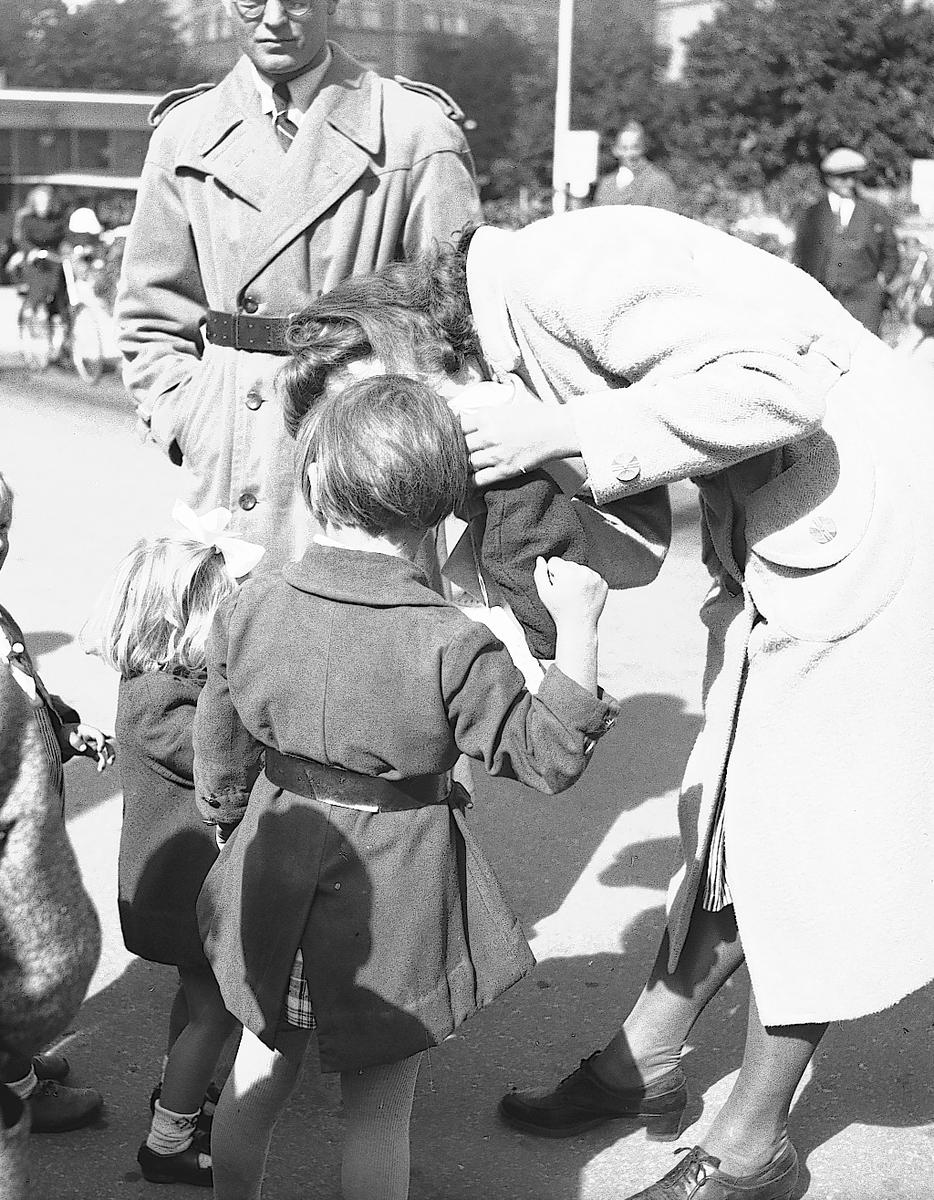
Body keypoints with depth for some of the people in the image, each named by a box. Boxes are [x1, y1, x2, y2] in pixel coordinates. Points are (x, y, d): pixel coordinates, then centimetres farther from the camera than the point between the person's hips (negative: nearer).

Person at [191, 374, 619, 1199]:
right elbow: (547, 758, -15)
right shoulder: (451, 647, -22)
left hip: (277, 880, 4)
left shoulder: (250, 610, -9)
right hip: (395, 894, -4)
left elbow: (219, 754, 2)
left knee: (261, 1069, 24)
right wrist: (577, 631, -17)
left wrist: (232, 823, 20)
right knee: (379, 1110, 12)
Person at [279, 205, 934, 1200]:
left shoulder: (559, 271, -23)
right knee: (729, 819, 17)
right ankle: (644, 1064, 31)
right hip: (774, 552, 9)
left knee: (804, 838, 0)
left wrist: (561, 433, -27)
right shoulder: (514, 342, 5)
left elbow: (778, 385, -30)